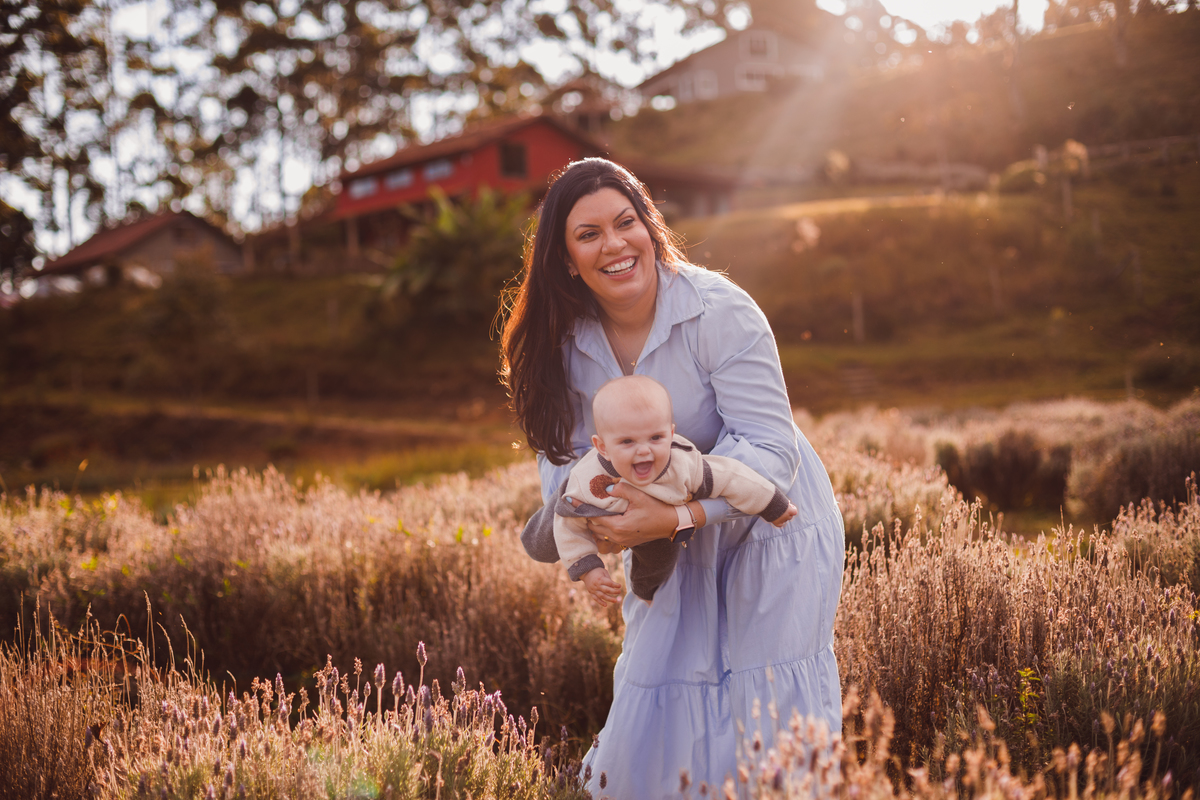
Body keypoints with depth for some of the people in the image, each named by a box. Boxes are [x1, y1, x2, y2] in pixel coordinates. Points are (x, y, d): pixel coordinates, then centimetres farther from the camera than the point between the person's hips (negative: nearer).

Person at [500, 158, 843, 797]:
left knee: (774, 727, -5)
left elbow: (768, 445, -27)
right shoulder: (567, 342, -7)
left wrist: (678, 516, -39)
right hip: (673, 550, 4)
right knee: (653, 719, 7)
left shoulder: (719, 311, -24)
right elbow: (564, 446, -2)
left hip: (770, 527, -4)